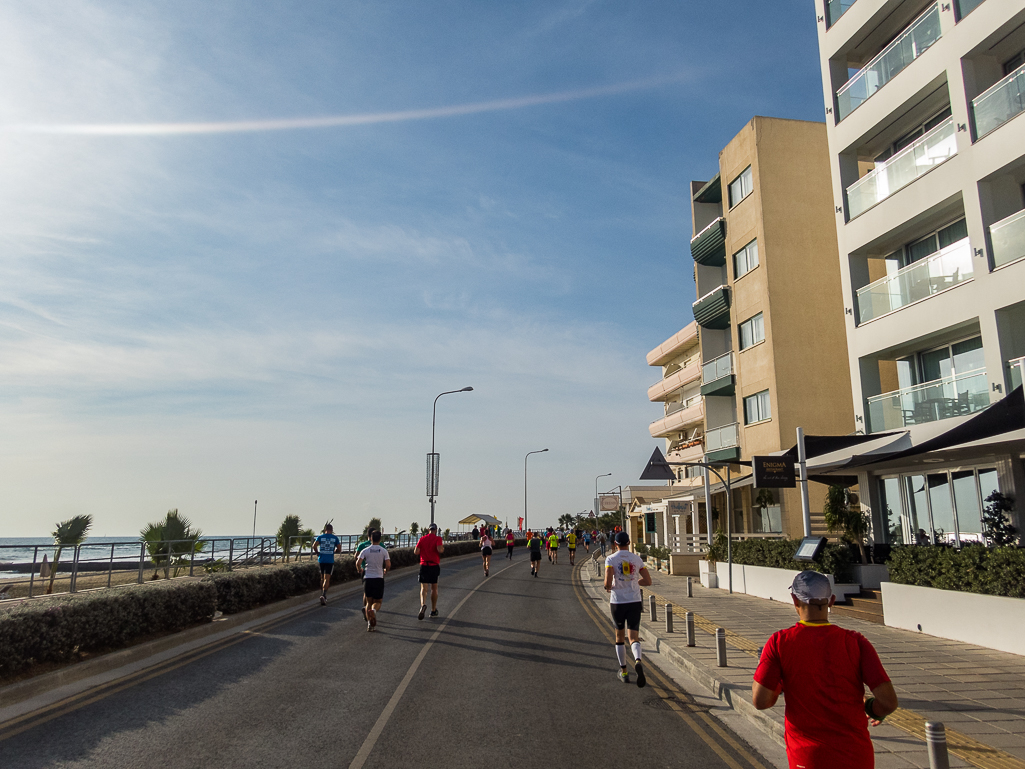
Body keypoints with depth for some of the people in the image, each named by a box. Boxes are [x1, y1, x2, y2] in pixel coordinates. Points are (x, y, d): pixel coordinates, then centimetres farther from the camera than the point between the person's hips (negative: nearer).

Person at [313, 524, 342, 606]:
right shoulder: (335, 538, 3)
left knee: (322, 578, 16)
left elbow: (314, 545, -10)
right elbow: (339, 549, 3)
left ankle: (322, 594, 23)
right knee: (327, 579, -5)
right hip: (330, 561, -2)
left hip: (321, 560, 2)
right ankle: (324, 595, -23)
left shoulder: (320, 537, 4)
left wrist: (317, 553, 6)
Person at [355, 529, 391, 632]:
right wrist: (385, 570, 16)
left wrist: (359, 570, 12)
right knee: (377, 601, 10)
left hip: (367, 578, 1)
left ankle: (369, 623, 3)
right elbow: (388, 565, -6)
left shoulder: (365, 550, 0)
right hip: (379, 578, -1)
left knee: (368, 602, 13)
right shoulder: (384, 551, 0)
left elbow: (358, 563, -10)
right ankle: (374, 610, -25)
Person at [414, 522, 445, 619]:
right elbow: (439, 549, -20)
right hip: (435, 566, -1)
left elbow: (416, 552, -1)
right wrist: (443, 547, 1)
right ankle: (433, 610, 23)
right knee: (434, 588, 14)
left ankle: (423, 605, -31)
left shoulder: (422, 539, 4)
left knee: (423, 588, -3)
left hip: (424, 565, 1)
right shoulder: (437, 538, -4)